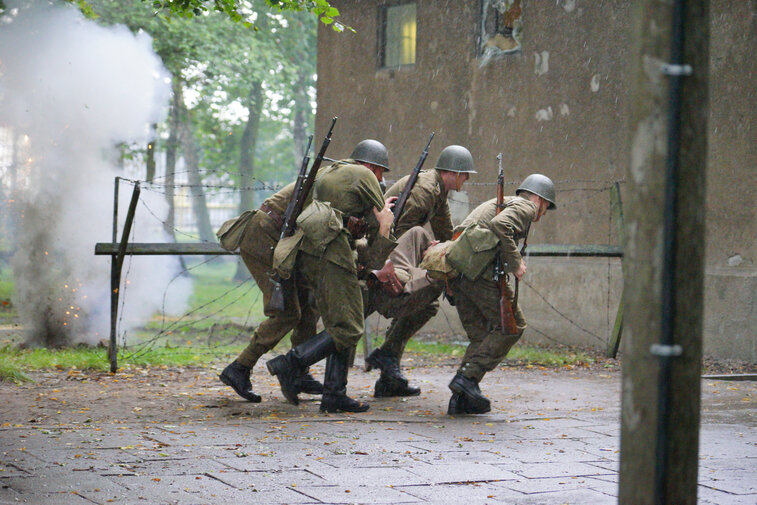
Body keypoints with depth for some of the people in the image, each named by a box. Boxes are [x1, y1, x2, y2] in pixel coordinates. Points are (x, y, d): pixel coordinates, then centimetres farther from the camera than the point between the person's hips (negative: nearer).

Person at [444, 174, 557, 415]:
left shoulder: (497, 203, 32)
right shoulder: (525, 207, 4)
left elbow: (460, 232, 29)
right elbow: (500, 225, -17)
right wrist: (515, 262, -13)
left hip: (457, 269, 9)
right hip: (481, 270, -9)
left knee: (481, 335, 11)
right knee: (512, 325, 1)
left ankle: (461, 399, 2)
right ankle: (468, 376, -10)